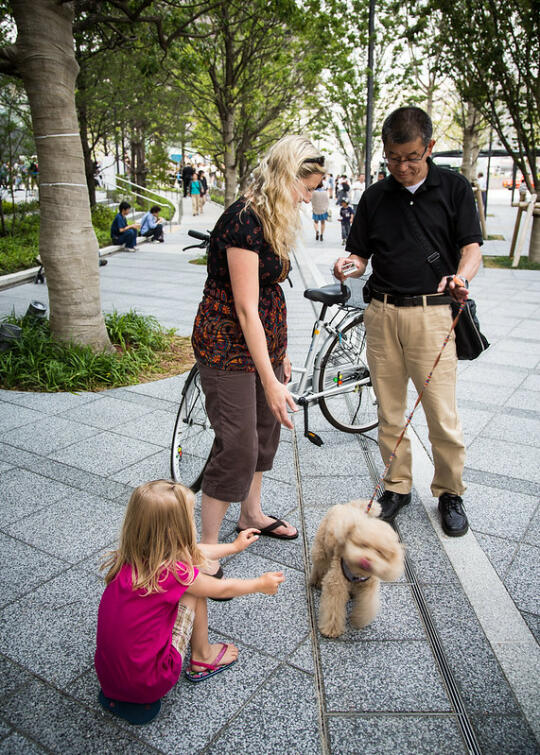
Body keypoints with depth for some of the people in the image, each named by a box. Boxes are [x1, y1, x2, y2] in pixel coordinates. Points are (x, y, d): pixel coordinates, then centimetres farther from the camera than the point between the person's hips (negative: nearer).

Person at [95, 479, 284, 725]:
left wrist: (235, 546, 28)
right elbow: (222, 589, -3)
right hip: (149, 684, -6)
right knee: (192, 588, -1)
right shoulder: (172, 572, -24)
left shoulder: (130, 557, -6)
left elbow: (190, 552, 13)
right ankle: (202, 659, 20)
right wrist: (260, 584, 17)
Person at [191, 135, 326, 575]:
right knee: (238, 447, -7)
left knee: (266, 431, 18)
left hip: (263, 344, 10)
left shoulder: (272, 221, 10)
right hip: (228, 348, -10)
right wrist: (271, 381, -24)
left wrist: (280, 355, 18)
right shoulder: (244, 221, -21)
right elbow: (246, 309, -24)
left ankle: (252, 514, 39)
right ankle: (206, 551, 8)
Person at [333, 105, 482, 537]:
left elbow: (471, 247, -1)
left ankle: (450, 493, 19)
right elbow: (360, 254, 11)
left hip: (432, 312, -3)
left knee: (443, 416, -2)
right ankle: (397, 486, 26)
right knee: (389, 412, 9)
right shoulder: (375, 197, 11)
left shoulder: (454, 188, 3)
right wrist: (349, 265, -13)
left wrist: (462, 276, -23)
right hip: (382, 314, 3)